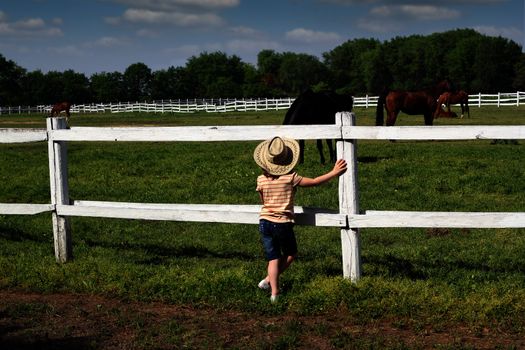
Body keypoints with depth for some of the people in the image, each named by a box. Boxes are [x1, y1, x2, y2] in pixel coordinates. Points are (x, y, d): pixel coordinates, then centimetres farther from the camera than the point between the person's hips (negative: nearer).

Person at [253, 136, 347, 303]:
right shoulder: (290, 178, -11)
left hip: (265, 222, 3)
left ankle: (274, 291, 1)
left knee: (273, 258, 10)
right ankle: (268, 280, 17)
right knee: (290, 253, 21)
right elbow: (315, 182, -6)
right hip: (283, 224, -3)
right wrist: (334, 172, 3)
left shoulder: (261, 180, -2)